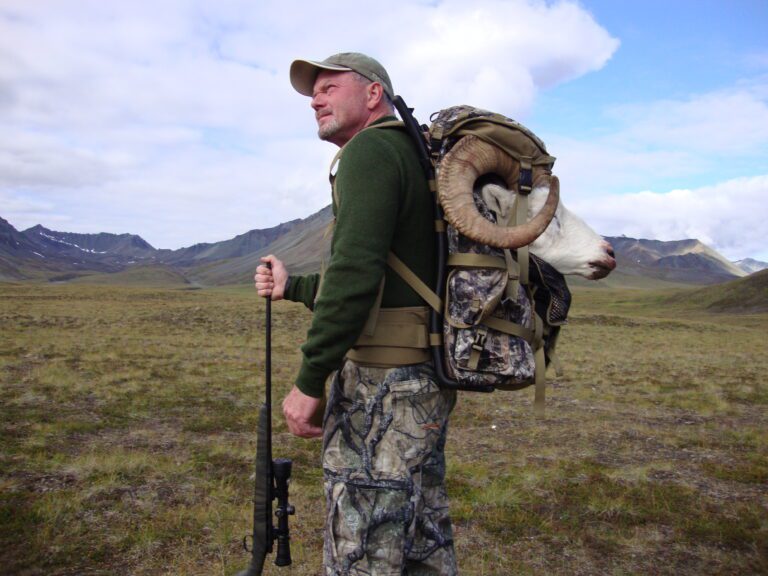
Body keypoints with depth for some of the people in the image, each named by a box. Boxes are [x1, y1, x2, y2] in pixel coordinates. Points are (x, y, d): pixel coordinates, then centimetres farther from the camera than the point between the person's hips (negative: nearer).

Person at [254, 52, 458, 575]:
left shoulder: (371, 148, -8)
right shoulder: (417, 156, 22)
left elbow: (356, 271, -22)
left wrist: (309, 380, -18)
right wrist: (293, 287, 24)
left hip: (383, 382, -10)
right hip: (426, 377, 10)